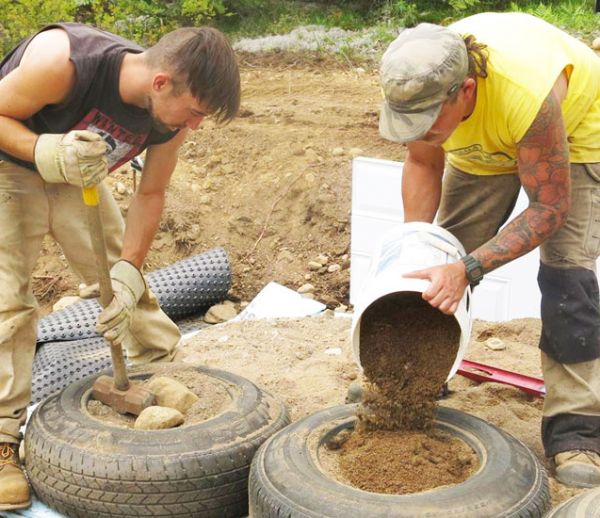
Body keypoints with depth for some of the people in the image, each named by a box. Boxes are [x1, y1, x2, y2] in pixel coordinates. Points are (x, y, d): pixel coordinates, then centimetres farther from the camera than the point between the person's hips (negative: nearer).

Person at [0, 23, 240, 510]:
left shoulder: (171, 115, -20)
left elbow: (150, 195, -8)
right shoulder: (63, 60, -39)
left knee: (128, 286, 5)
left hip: (75, 176, 5)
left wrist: (126, 272, -17)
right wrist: (47, 152, -43)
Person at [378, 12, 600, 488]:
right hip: (484, 142, 5)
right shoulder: (418, 88, -30)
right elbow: (423, 164, -10)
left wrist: (469, 269, -42)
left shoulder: (527, 91, -45)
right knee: (443, 259, 1)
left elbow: (550, 207, -35)